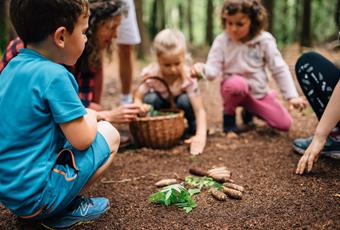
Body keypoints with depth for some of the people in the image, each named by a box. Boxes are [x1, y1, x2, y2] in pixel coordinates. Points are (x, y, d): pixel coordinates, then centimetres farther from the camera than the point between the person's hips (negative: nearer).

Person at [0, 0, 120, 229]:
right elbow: (82, 140, -18)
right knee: (109, 134, 3)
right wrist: (91, 116, 2)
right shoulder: (54, 75, -21)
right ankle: (66, 209, 2)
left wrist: (85, 115, 12)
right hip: (35, 197, -8)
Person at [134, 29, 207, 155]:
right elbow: (138, 97, -25)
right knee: (150, 99, -30)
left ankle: (193, 129, -6)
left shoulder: (188, 76, -32)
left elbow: (199, 109, -37)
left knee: (185, 100, -33)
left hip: (179, 110, -1)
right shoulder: (150, 73, -29)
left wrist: (201, 136, -51)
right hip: (160, 105, 1)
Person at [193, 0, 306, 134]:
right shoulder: (221, 41, -15)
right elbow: (213, 70, -20)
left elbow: (279, 69, -8)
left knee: (284, 124, -6)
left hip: (259, 92, 3)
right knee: (237, 83, -40)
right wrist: (202, 69, -44)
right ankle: (228, 115, -8)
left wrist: (292, 96, -15)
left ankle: (249, 111, 22)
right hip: (235, 88, -3)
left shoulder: (264, 40, -12)